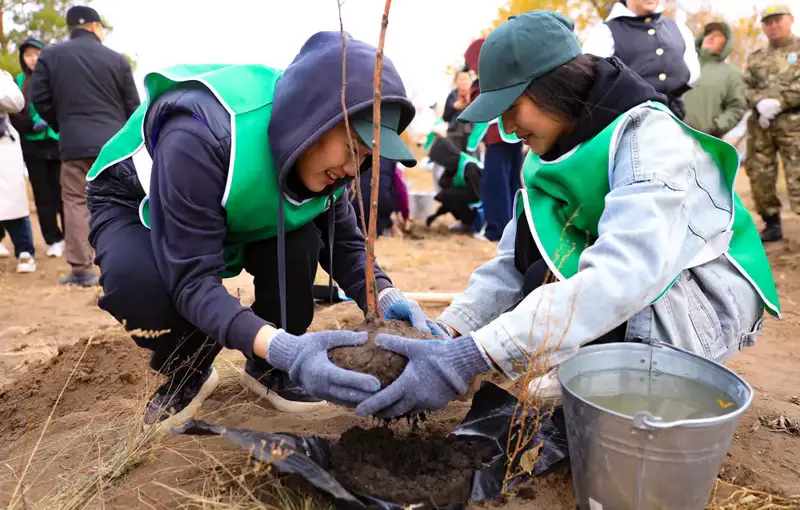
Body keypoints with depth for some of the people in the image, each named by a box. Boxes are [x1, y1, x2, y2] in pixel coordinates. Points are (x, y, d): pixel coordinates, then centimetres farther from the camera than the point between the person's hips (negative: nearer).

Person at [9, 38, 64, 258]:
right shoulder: (18, 82, 7)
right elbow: (14, 117, 2)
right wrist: (33, 124, -15)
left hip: (59, 145, -2)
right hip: (33, 147, 2)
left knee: (62, 193, -2)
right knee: (43, 195, 4)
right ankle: (54, 240, 12)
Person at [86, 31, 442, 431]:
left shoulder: (315, 151, -19)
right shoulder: (202, 133, -41)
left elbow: (344, 243, -13)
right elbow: (192, 278, -42)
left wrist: (385, 299, -34)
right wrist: (282, 347, -55)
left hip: (233, 215, 5)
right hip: (133, 203, -4)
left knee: (299, 239, -25)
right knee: (137, 281, -37)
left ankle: (269, 369, -1)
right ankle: (187, 372, -3)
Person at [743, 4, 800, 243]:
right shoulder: (755, 58, 19)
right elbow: (744, 88, 8)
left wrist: (779, 102, -18)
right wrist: (760, 102, -11)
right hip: (760, 125, 4)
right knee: (759, 175, 6)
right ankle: (772, 225, 20)